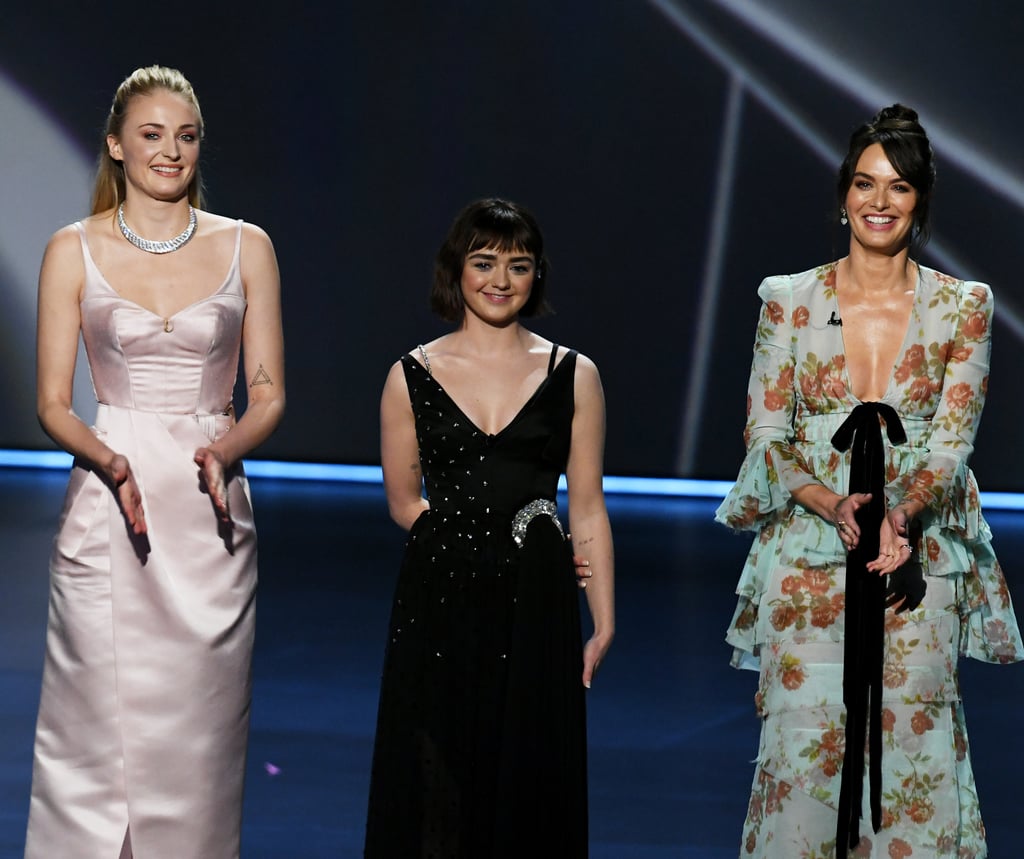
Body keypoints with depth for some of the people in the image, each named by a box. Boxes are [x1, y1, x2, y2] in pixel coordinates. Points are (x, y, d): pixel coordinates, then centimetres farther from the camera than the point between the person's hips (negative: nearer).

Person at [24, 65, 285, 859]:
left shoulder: (246, 247, 6)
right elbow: (53, 403, 2)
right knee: (100, 728, -4)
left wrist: (221, 451, -14)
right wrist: (107, 459, -18)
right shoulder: (74, 251, 3)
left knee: (200, 733, 3)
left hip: (212, 517, 1)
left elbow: (268, 396, 6)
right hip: (106, 510, -1)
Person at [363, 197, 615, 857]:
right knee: (439, 780, 2)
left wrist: (604, 624, 0)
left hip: (536, 605, 0)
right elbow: (404, 502, 7)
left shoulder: (573, 375, 4)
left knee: (530, 775, 3)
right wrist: (469, 537, -4)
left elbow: (588, 510, 4)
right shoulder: (413, 375, 4)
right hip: (441, 600, 0)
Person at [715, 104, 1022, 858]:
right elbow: (766, 436, 1)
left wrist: (901, 515, -20)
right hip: (809, 557, 0)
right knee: (804, 738, -4)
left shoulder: (964, 307, 3)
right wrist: (836, 505, -16)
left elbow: (953, 439, -2)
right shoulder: (790, 301, 3)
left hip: (919, 559, 0)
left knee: (913, 741, 0)